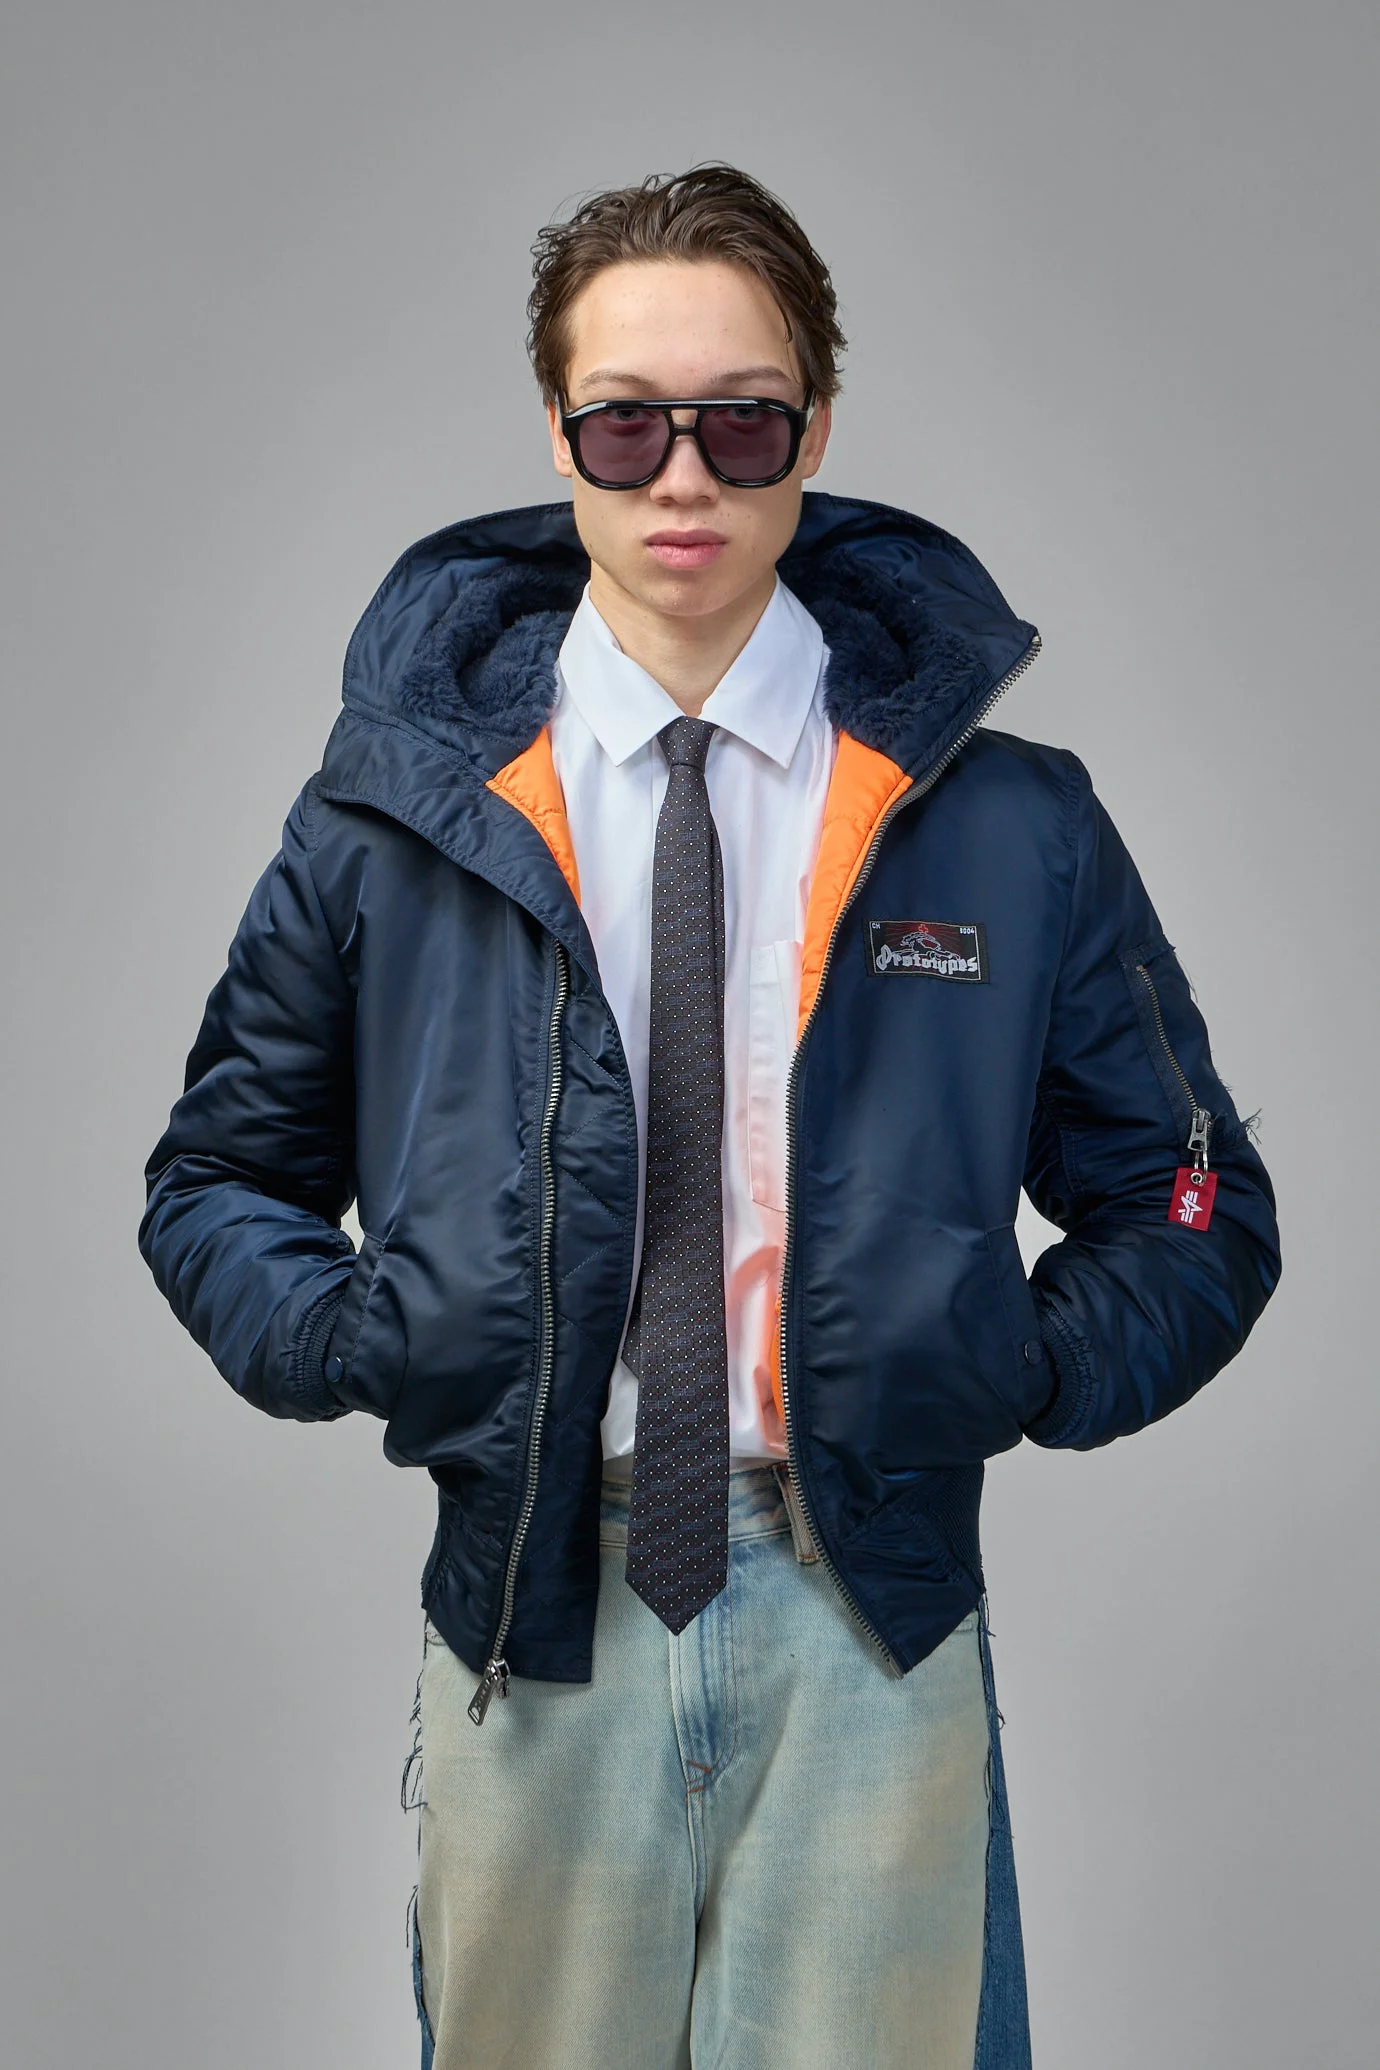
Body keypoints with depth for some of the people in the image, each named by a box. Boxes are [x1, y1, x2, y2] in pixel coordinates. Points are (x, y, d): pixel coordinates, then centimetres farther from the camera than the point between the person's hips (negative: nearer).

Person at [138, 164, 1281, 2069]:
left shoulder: (1007, 822, 1)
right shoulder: (396, 808, 2)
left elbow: (1197, 1209, 8)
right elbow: (219, 1179, 11)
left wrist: (1027, 1372, -7)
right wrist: (351, 1341, -6)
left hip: (872, 1624, 0)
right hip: (526, 1613, 1)